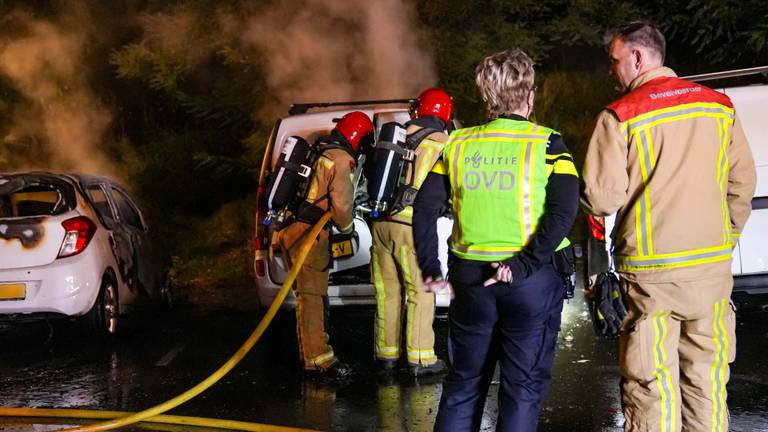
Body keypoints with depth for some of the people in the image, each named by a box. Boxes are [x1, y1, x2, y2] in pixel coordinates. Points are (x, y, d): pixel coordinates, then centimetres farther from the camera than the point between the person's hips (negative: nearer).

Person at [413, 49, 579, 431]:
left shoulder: (459, 145, 5)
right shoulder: (547, 145, -5)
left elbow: (425, 207, 1)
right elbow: (564, 211, -18)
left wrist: (429, 268, 3)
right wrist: (527, 263, -18)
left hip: (470, 278, 4)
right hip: (530, 283, -3)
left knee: (464, 382, 16)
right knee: (523, 386, 6)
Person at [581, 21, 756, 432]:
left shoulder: (620, 116, -9)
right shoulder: (719, 105, 6)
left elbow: (601, 199, -12)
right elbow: (742, 181, 11)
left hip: (651, 270, -4)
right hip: (713, 266, 5)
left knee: (651, 386, 2)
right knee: (706, 379, 13)